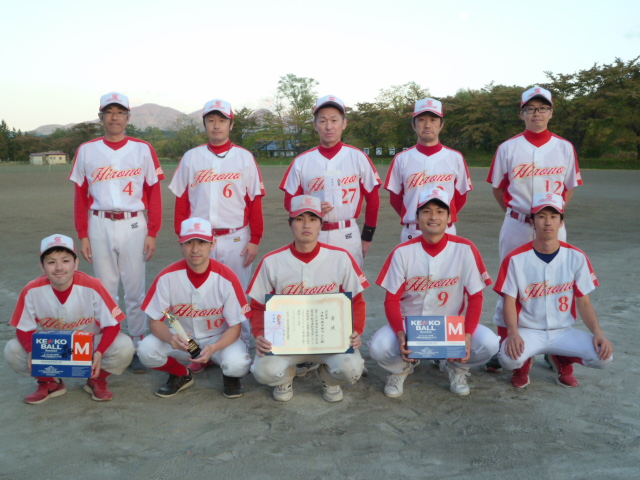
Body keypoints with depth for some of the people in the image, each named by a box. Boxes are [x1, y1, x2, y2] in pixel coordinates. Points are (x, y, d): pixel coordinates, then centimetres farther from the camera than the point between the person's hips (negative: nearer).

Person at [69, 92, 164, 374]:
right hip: (99, 225, 2)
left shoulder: (143, 149, 3)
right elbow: (81, 195, 7)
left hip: (133, 224, -1)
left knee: (134, 289, 2)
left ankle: (138, 347, 13)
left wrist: (152, 233, -4)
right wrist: (83, 235, 2)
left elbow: (153, 194, 1)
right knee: (105, 288, 7)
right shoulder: (87, 151, 7)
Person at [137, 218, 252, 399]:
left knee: (237, 363, -32)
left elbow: (235, 326, -14)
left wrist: (213, 348, -33)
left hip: (219, 338, -2)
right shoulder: (168, 277, -15)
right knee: (146, 350, -24)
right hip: (181, 337, 2)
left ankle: (230, 377, 9)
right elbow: (155, 321, -9)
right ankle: (181, 375, 9)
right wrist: (170, 338, -32)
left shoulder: (227, 278, -19)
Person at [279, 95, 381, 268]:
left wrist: (367, 238, 7)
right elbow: (289, 201, 9)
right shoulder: (301, 161, 4)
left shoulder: (358, 157, 2)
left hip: (348, 236, -1)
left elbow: (373, 198, 7)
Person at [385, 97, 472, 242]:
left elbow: (461, 197, 9)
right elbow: (395, 198, 8)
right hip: (411, 233, 0)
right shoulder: (401, 159, 3)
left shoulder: (455, 158, 4)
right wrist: (413, 219, 3)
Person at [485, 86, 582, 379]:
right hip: (516, 226, -1)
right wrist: (517, 213, -1)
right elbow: (497, 188, 7)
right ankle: (502, 345, 14)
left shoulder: (565, 148, 5)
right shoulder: (508, 148, 1)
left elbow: (570, 187, 12)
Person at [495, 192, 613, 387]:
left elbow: (584, 302, 2)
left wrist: (598, 333, -14)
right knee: (509, 357, -33)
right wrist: (513, 333, -25)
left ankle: (562, 361, 13)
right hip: (527, 331, -2)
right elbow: (509, 301, -7)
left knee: (604, 355, -22)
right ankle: (523, 363, 8)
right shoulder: (516, 259, -8)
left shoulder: (576, 257, -2)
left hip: (563, 331, 3)